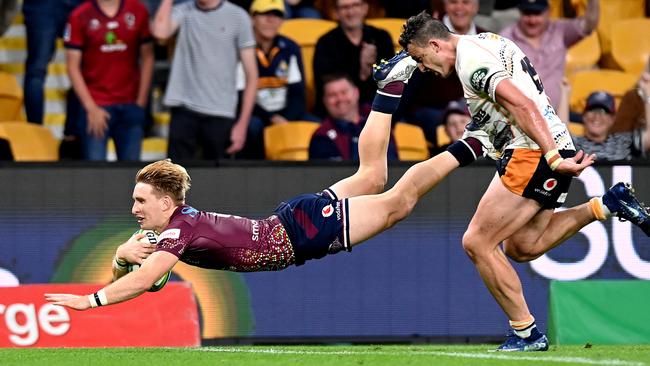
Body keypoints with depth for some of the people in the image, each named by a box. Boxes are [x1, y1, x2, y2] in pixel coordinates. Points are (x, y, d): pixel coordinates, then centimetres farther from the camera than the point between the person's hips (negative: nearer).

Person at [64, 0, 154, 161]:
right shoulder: (80, 16, -2)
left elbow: (147, 57, 9)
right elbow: (73, 66, -2)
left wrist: (141, 103, 2)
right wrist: (91, 108, -8)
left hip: (130, 106, 2)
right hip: (97, 107, -2)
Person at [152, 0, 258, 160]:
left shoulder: (238, 16, 1)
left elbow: (251, 75, 1)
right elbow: (160, 31, -18)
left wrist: (242, 124, -4)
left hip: (220, 116, -1)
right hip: (184, 111, 1)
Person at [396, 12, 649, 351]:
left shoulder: (470, 61, -12)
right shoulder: (489, 42, 19)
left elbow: (522, 105, -23)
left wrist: (552, 157, -29)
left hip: (533, 154, -10)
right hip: (555, 148, 10)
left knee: (477, 242, -5)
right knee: (521, 247, 17)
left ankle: (525, 333, -3)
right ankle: (606, 205, 8)